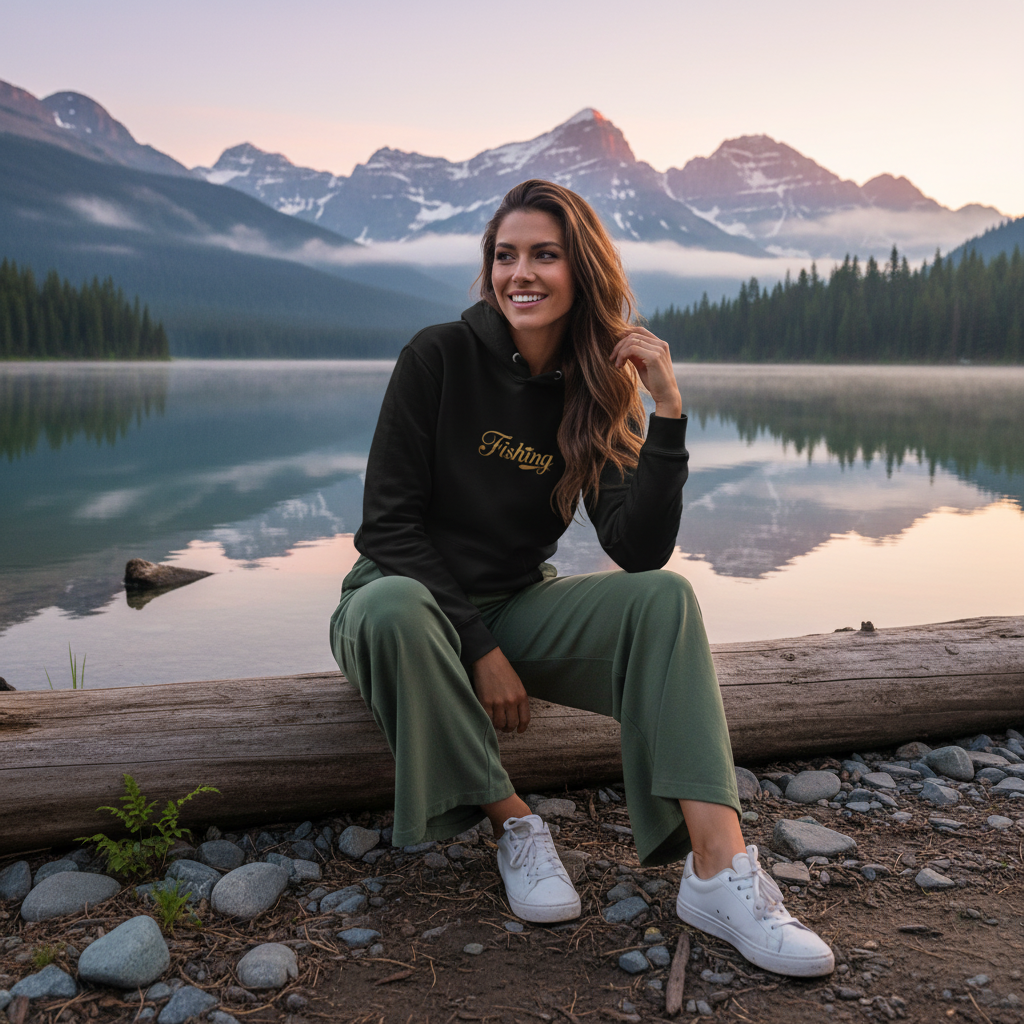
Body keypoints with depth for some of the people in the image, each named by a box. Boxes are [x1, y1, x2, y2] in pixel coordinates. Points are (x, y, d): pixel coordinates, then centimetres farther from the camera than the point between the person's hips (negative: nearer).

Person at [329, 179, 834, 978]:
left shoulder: (598, 391, -2)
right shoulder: (439, 358, -12)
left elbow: (640, 551, -13)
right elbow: (389, 524, -14)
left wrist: (668, 410, -22)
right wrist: (480, 650, -20)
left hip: (517, 606, 3)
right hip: (412, 599, -3)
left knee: (665, 597, -22)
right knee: (390, 606, -38)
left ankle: (721, 868, -32)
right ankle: (515, 827, -21)